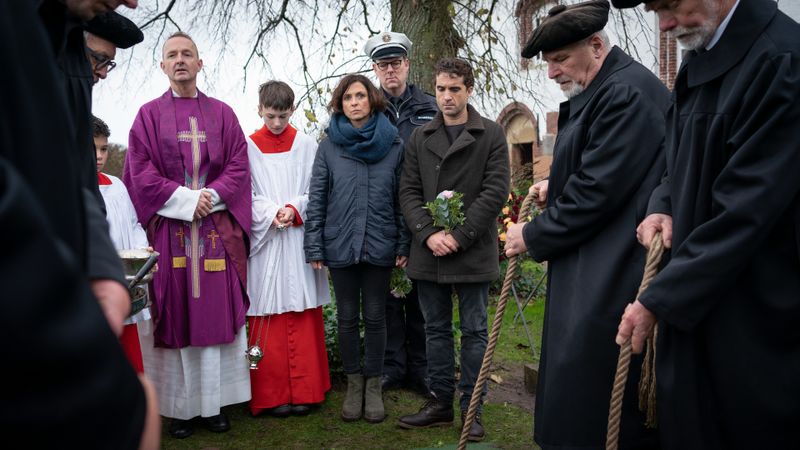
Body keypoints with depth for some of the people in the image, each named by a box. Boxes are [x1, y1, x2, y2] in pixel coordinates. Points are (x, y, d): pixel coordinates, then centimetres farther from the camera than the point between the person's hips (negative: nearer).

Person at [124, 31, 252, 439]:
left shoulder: (222, 114, 11)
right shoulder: (149, 115, 7)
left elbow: (239, 167, 4)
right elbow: (141, 174, -2)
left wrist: (212, 198, -11)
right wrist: (187, 201, -12)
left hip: (218, 230, 1)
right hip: (169, 230, -1)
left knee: (217, 313, 1)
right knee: (175, 317, 0)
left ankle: (215, 403, 9)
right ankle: (180, 406, 8)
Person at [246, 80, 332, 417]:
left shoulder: (307, 146, 7)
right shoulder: (249, 148, 6)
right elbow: (246, 196, 2)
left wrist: (294, 209, -12)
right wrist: (273, 213, -13)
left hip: (300, 237, 1)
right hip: (264, 240, 0)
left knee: (302, 316, 2)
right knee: (269, 317, 0)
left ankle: (304, 391, 12)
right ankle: (272, 394, 9)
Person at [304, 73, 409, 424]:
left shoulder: (394, 145, 1)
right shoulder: (329, 146, 1)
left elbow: (402, 198, 2)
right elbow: (316, 199, 1)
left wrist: (403, 245, -1)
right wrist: (314, 247, -3)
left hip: (380, 246, 0)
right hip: (340, 246, 0)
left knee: (375, 317, 9)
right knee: (347, 317, 10)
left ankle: (373, 385, 24)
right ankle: (354, 383, 26)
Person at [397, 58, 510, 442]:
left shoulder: (491, 135, 1)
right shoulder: (419, 138, 10)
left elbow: (496, 191, -7)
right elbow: (408, 192, 5)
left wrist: (459, 236, -14)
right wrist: (429, 234, -11)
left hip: (473, 252, -3)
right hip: (429, 252, 4)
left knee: (474, 331, 6)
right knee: (436, 330, 12)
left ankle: (471, 408, 16)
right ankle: (440, 402, 24)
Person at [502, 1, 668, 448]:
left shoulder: (626, 92, -18)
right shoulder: (601, 92, 15)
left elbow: (597, 191, -20)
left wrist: (533, 236, -9)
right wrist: (558, 186, 10)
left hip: (610, 285, -10)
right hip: (595, 278, 10)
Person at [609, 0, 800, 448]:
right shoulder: (698, 63, 8)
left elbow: (749, 206, -22)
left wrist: (659, 301, -17)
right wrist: (662, 208, -1)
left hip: (755, 318, -8)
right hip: (693, 302, 8)